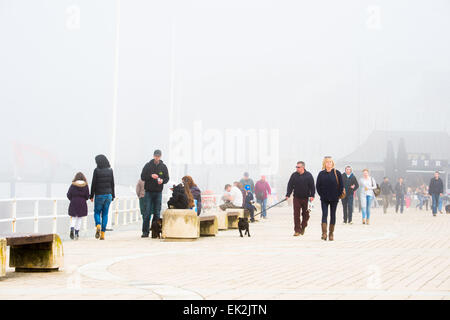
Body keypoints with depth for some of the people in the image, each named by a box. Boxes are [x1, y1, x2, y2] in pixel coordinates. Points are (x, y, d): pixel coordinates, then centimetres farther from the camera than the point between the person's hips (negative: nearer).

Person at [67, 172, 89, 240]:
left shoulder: (73, 185, -3)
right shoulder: (86, 186, -2)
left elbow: (68, 195, -2)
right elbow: (87, 196, -1)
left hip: (73, 204, 0)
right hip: (82, 204, 0)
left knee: (74, 218, 10)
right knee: (79, 218, 9)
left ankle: (72, 228, -16)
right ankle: (77, 233, 7)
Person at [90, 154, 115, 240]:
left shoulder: (96, 170, -9)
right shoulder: (110, 170, 2)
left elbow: (93, 184, -7)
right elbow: (112, 184, 5)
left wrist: (91, 196, 2)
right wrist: (112, 195, 13)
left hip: (99, 195, -3)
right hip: (108, 194, 3)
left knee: (97, 212, 11)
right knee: (105, 214, 9)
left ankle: (98, 225, -18)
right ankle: (103, 234, 5)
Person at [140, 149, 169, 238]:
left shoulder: (163, 167, 8)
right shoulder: (148, 165, 3)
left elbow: (167, 178, 9)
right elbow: (142, 177, -1)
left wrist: (162, 180, -13)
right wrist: (151, 176, -18)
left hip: (158, 192, 2)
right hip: (149, 191, -2)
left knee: (157, 213, 3)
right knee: (147, 212, -5)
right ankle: (145, 231, -2)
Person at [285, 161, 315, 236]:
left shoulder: (308, 175, -1)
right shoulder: (294, 175, 4)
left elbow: (312, 186, -1)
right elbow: (290, 185, 5)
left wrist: (312, 195, -10)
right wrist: (288, 195, -3)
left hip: (306, 198, 0)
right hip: (296, 198, 1)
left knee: (305, 214, 8)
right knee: (296, 214, -6)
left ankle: (303, 227, 28)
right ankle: (297, 230, -4)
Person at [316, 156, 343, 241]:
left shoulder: (337, 173, -1)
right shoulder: (321, 174, 3)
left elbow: (341, 185, 1)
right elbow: (317, 185, 7)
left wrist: (338, 195, -2)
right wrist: (321, 195, 1)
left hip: (334, 199, 0)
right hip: (324, 199, 0)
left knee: (333, 215, 6)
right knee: (324, 214, -9)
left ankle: (331, 233, 14)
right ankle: (324, 233, -15)